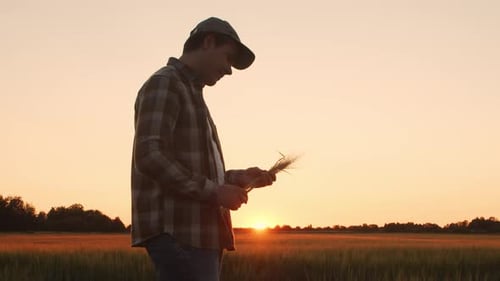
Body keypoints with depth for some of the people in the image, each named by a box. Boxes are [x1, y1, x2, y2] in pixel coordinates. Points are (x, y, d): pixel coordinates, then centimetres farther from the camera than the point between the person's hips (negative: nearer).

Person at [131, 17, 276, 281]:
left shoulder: (191, 93, 26)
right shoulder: (164, 84, -4)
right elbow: (149, 156, -17)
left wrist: (237, 177, 11)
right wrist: (214, 191, -17)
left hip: (196, 232, 10)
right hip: (178, 231, -10)